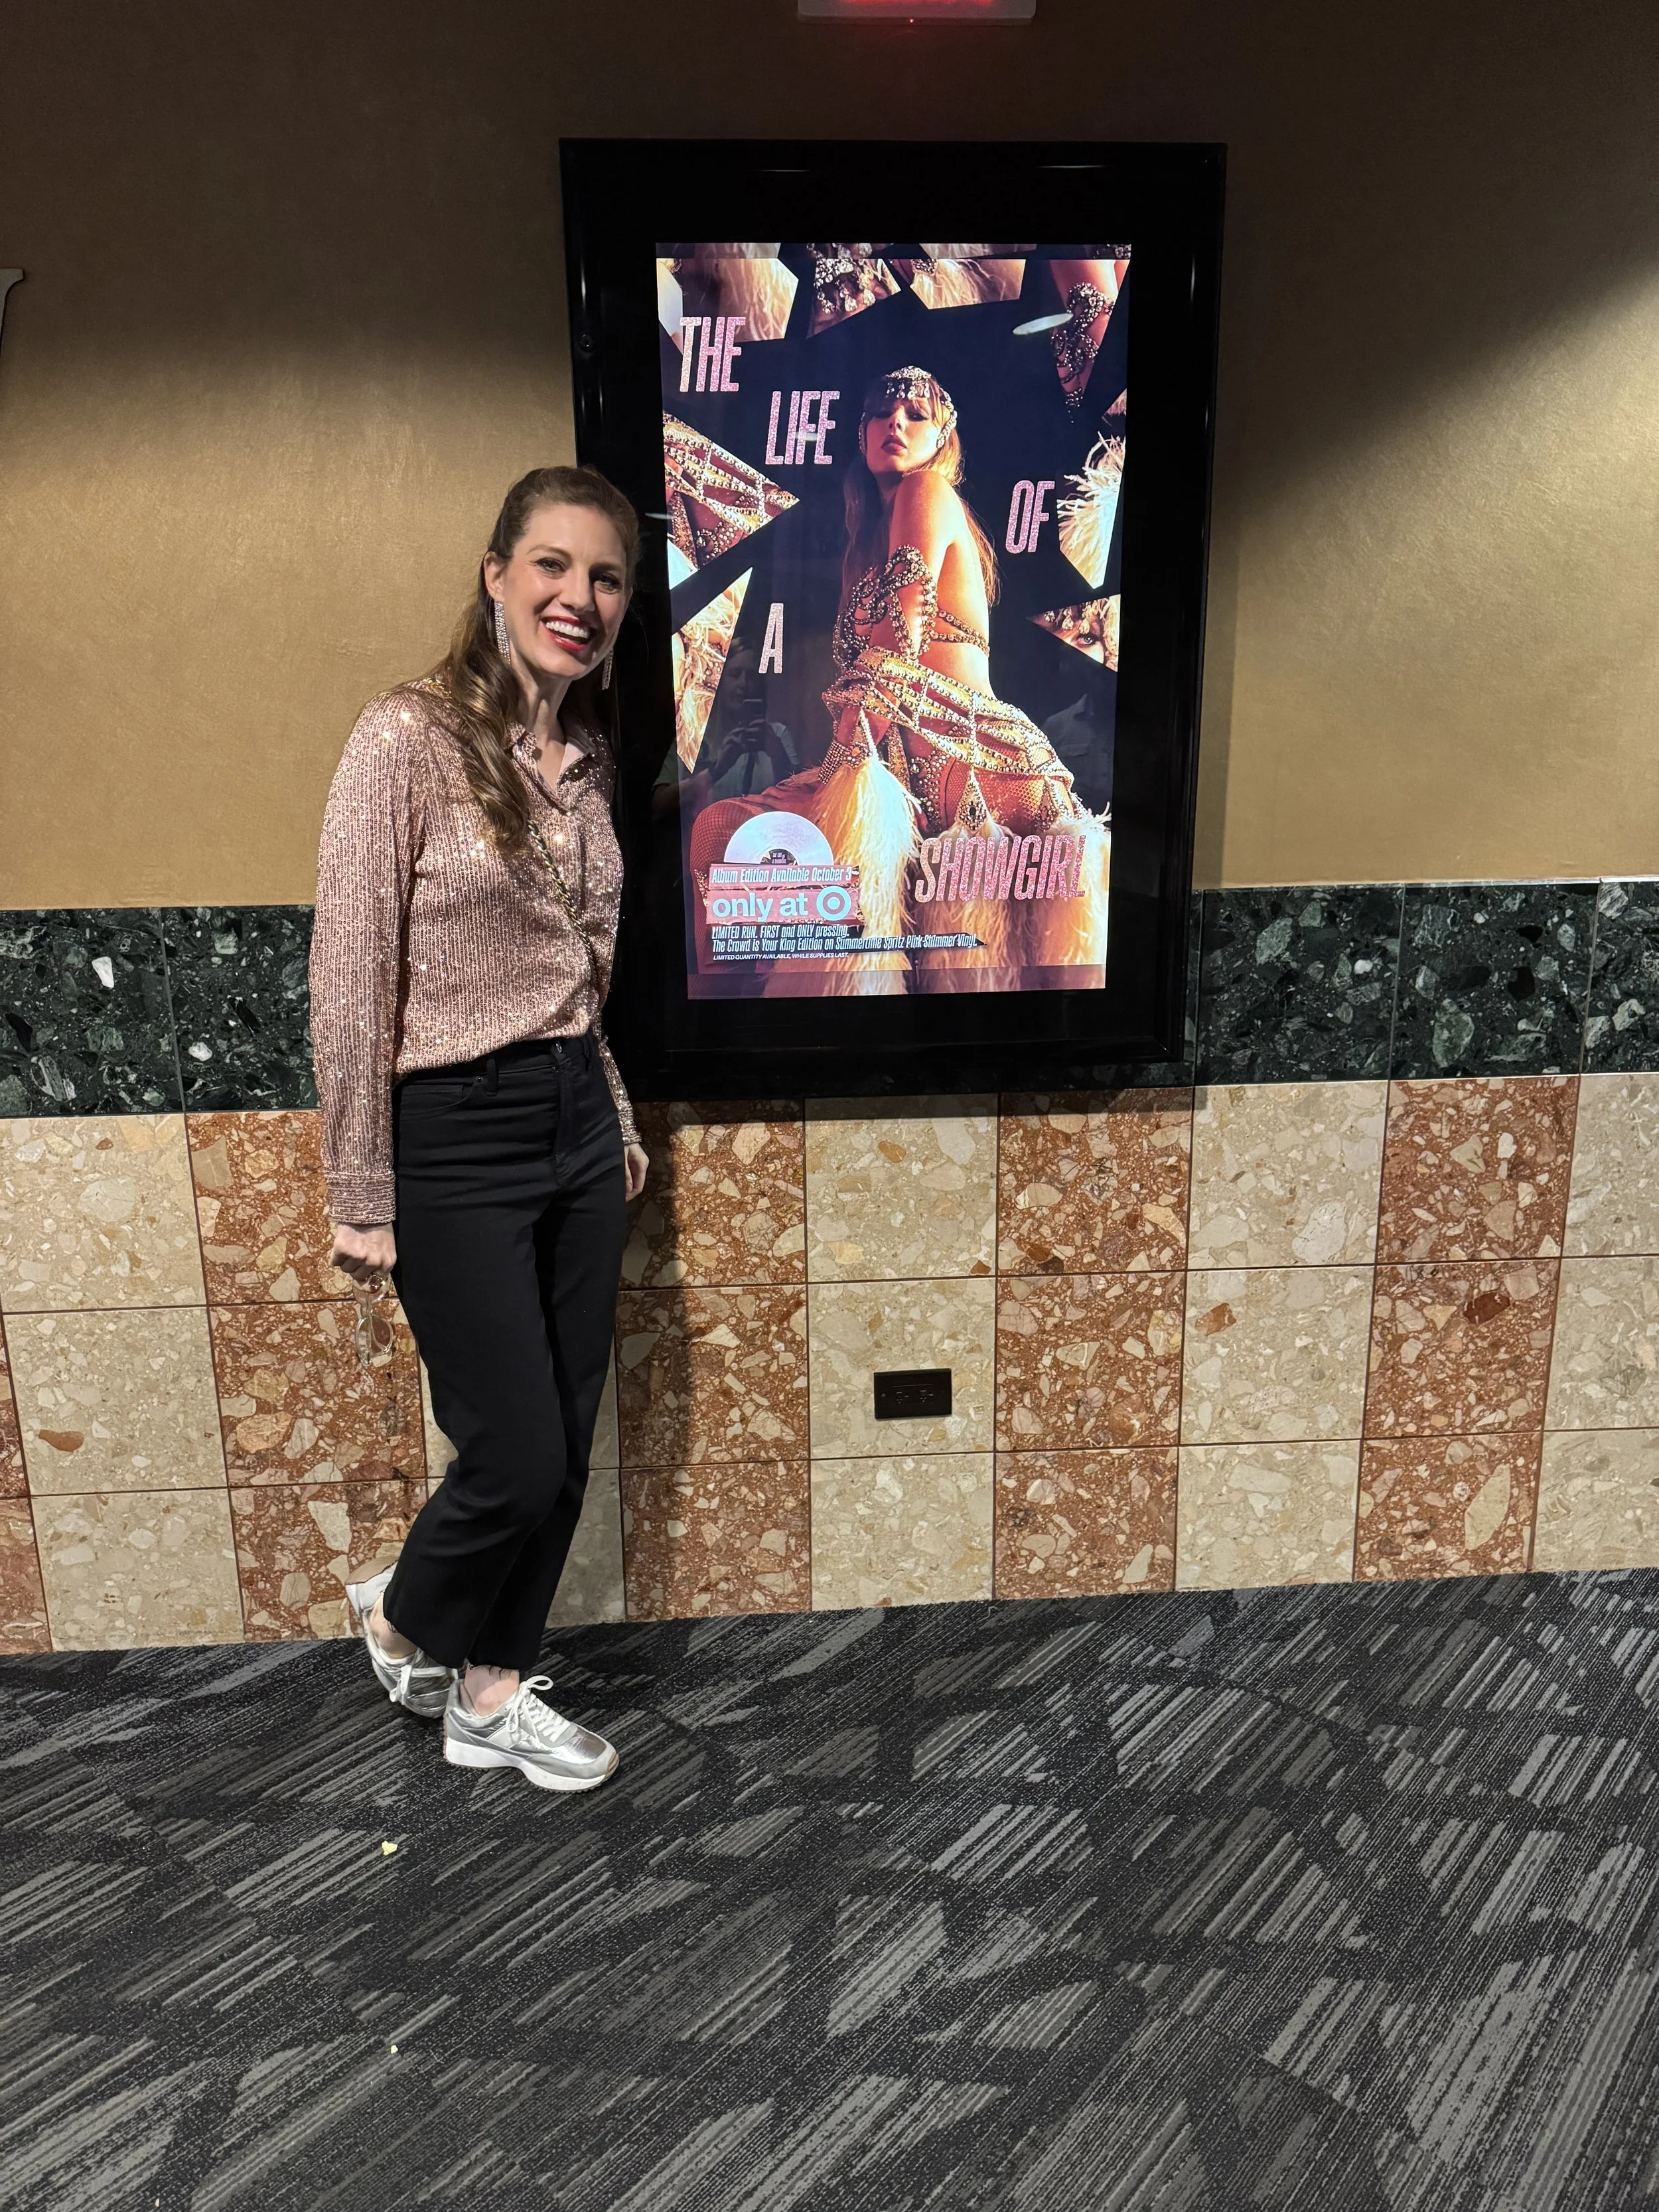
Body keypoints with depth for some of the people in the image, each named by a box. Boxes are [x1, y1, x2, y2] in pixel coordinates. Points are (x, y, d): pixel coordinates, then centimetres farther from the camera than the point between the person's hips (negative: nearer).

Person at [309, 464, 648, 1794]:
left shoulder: (586, 758, 9)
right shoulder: (408, 739, -13)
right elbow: (350, 984, -13)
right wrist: (362, 1199, -12)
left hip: (577, 1122, 7)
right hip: (455, 1140, -7)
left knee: (567, 1448, 13)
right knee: (518, 1460, 1)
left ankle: (491, 1695, 35)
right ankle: (401, 1619, 35)